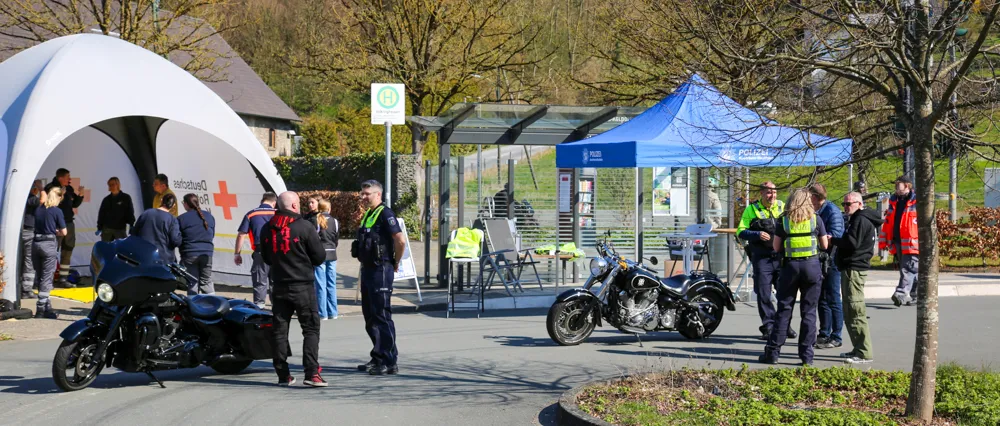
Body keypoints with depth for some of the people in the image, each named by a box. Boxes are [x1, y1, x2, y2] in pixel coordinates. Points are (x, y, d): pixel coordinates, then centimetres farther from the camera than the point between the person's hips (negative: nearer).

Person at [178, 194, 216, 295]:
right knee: (207, 282, 10)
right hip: (207, 254, 3)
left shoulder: (181, 219, -7)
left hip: (189, 254, -3)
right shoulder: (209, 216, 8)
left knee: (192, 284, 4)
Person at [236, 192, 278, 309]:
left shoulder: (250, 215, 3)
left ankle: (258, 307, 3)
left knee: (260, 283, 5)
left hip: (260, 252, -1)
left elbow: (241, 234, 0)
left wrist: (237, 253, 6)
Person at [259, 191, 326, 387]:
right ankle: (311, 373, -11)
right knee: (311, 329, -1)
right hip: (302, 286, -5)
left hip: (279, 286, 5)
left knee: (279, 330, 9)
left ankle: (283, 374, 9)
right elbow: (320, 256, -5)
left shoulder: (267, 229, 6)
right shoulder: (304, 227, -10)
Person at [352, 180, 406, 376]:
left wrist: (395, 263, -10)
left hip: (381, 271, -10)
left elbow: (400, 241, -22)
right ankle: (378, 358, 21)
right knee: (370, 317, 13)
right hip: (367, 269, 10)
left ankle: (389, 362, -6)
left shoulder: (385, 214, -13)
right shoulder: (367, 215, 15)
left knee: (382, 316, -8)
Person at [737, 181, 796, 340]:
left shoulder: (783, 207, 10)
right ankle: (768, 326, 8)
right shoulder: (752, 209, 3)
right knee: (763, 294, -1)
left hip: (781, 256, 2)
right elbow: (741, 231, -1)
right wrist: (757, 234, -17)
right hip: (761, 257, -2)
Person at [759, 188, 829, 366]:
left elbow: (776, 247, 2)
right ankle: (806, 355, 3)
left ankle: (772, 352, 6)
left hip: (790, 265, 0)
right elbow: (825, 245, 6)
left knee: (783, 310, 6)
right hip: (812, 265, 0)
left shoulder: (784, 220, 1)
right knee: (809, 312, 5)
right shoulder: (816, 219, 0)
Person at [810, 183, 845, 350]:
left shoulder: (832, 211, -15)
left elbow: (834, 236, -24)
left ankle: (836, 337, 2)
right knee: (822, 298, 15)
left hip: (831, 261, -9)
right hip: (821, 261, 9)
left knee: (833, 300, -4)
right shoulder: (817, 212, 14)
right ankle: (824, 334, 24)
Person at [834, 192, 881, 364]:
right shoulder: (856, 219, 22)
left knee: (856, 312, -11)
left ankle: (864, 353, -11)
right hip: (851, 269, 11)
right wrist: (837, 241, 6)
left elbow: (852, 243, -21)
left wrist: (833, 240, -9)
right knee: (849, 313, 16)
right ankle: (858, 349, 22)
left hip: (854, 270, -11)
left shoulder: (861, 220, -12)